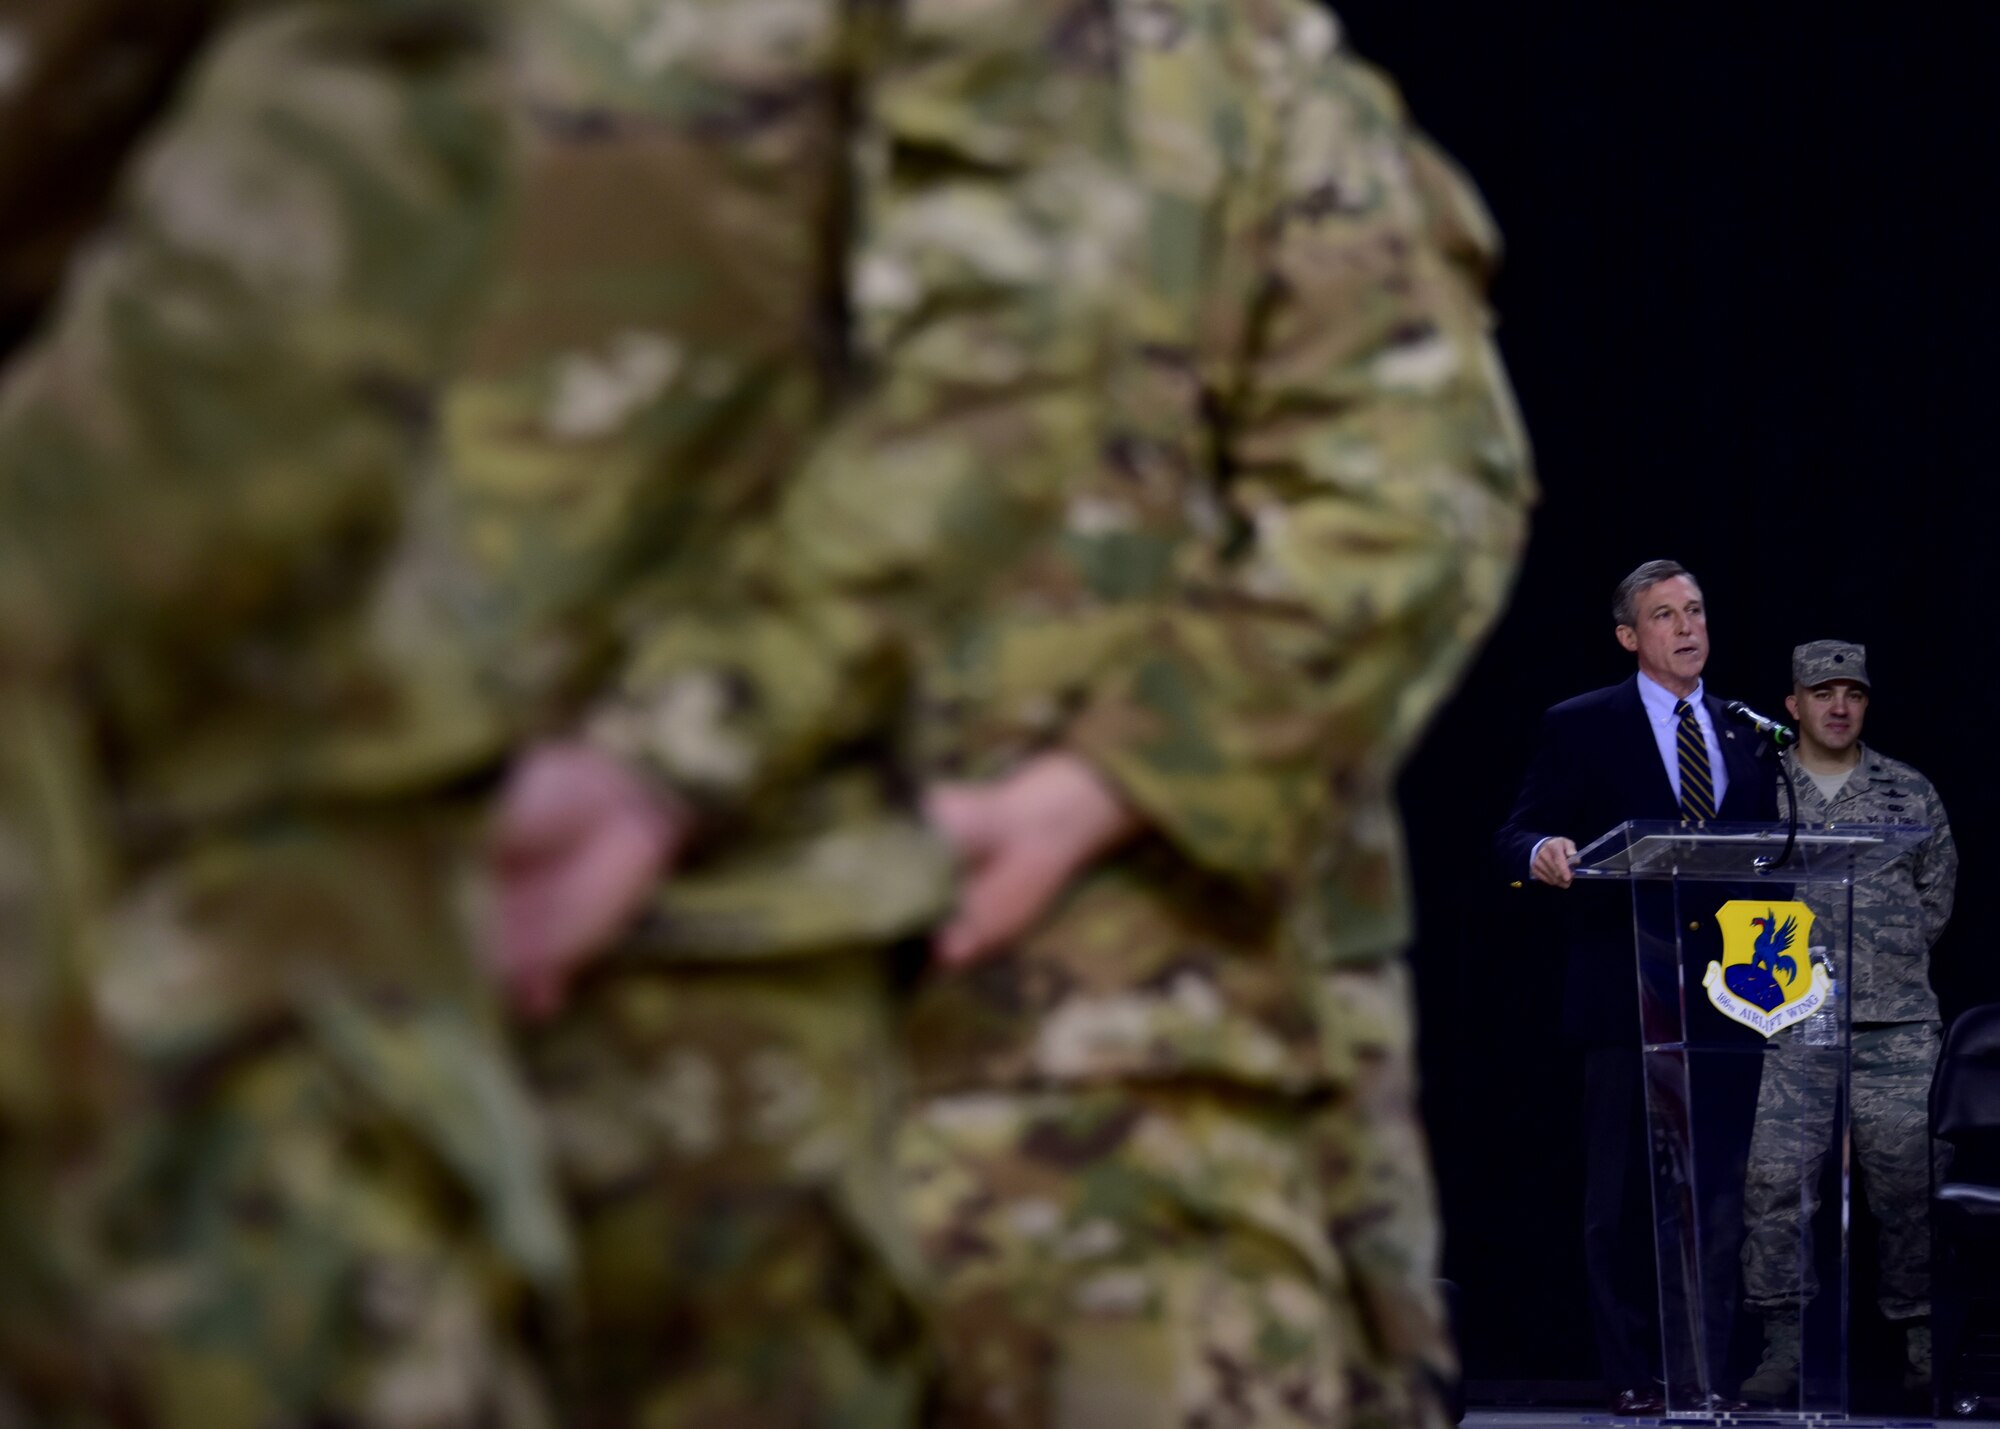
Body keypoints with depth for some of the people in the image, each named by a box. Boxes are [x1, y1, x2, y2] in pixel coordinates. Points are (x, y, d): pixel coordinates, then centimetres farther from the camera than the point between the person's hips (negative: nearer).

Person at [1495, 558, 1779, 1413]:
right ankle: (1633, 1375, 3)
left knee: (1719, 1190, 3)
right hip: (1626, 992, -3)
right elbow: (1516, 836, -2)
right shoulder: (1581, 727, 2)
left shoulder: (1746, 734, 15)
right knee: (1623, 1191, -2)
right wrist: (1542, 853, -26)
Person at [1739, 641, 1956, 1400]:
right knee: (1776, 1181, -7)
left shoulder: (1910, 794, 9)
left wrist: (1892, 963, 10)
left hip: (1897, 1029, 1)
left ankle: (1922, 1340, 8)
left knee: (1907, 1183, -1)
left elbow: (1937, 894, 16)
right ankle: (1783, 1345, -2)